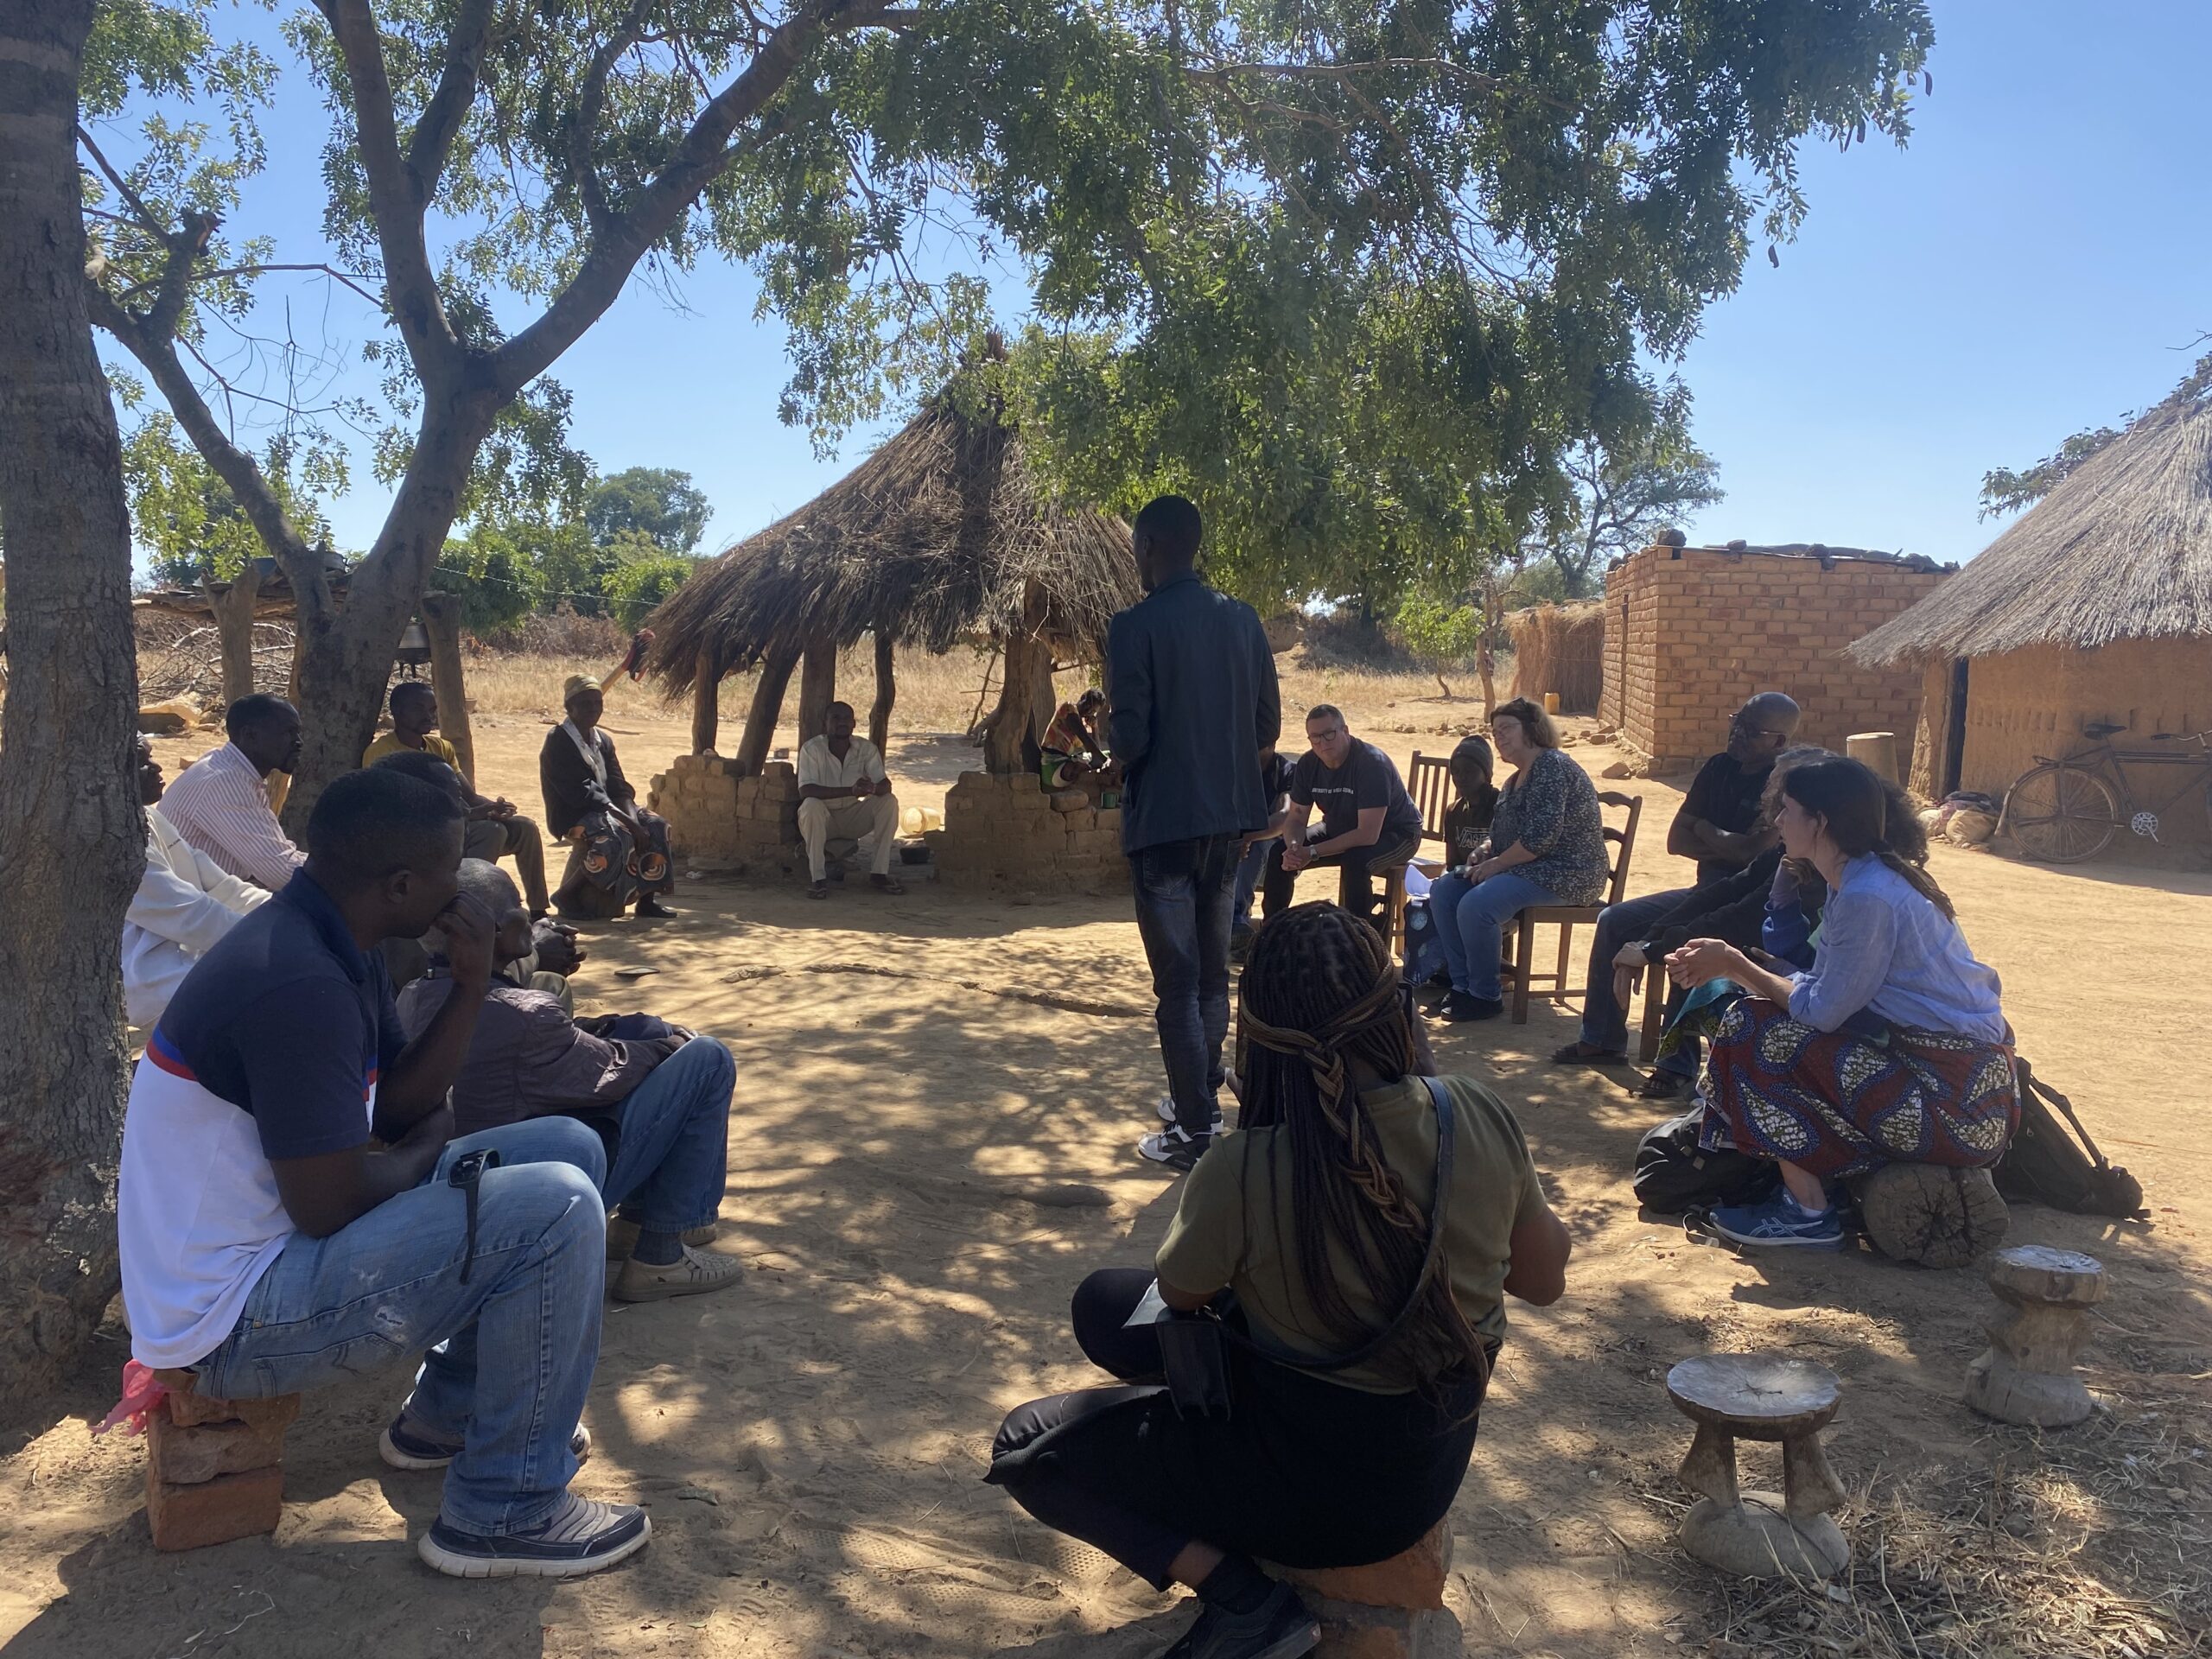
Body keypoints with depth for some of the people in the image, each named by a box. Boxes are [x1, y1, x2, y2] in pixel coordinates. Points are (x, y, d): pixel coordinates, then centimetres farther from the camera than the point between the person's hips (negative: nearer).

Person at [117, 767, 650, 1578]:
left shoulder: (326, 943, 3)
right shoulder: (296, 985, -29)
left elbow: (396, 1108, 7)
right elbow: (328, 1208, -26)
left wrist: (470, 984, -7)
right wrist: (428, 1150, -5)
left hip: (275, 1239, 10)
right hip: (229, 1321, -10)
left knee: (568, 1150, 9)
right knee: (558, 1209, -23)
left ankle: (449, 1411, 21)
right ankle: (506, 1515, -8)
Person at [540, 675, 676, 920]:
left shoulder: (603, 741, 13)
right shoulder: (557, 742, -11)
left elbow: (620, 788, 5)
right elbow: (578, 794, -21)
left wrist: (633, 819, -16)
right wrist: (627, 821, -26)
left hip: (605, 810, 8)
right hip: (571, 816, -8)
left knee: (656, 825, -10)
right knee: (617, 836, -34)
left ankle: (647, 899, -6)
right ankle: (568, 897, -18)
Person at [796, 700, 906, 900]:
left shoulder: (867, 749, -5)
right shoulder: (812, 748, -16)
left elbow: (885, 784, -12)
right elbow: (805, 790, -27)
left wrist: (873, 788, -39)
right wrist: (850, 790, -38)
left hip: (852, 818, 3)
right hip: (822, 818, -3)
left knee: (889, 801, -19)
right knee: (811, 805, -36)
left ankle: (878, 874, -16)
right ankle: (818, 878, -28)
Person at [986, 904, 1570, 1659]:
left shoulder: (1243, 1172, -30)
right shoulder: (1480, 1116, -18)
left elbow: (1180, 1293, -7)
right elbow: (1544, 1281, -2)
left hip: (1321, 1485, -5)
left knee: (1026, 1446, 9)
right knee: (1104, 1300, 18)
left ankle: (1242, 1596, -1)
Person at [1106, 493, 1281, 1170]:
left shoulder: (1136, 626, -13)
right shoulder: (1243, 619, 5)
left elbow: (1128, 739, -17)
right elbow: (1268, 725, 7)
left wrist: (1114, 744, 5)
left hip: (1163, 820, -6)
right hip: (1229, 816, 6)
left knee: (1177, 981, 0)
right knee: (1214, 971, 18)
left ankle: (1197, 1133, 4)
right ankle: (1204, 1100, 30)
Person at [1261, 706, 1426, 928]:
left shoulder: (1372, 763, -30)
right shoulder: (1307, 764, -10)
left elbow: (1368, 835, -35)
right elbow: (1297, 819, -5)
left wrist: (1313, 853, -35)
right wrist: (1294, 847, -30)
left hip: (1396, 833, -6)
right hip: (1341, 827, 7)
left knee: (1356, 862, -38)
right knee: (1280, 853, -10)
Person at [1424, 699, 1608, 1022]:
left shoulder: (1552, 767, -14)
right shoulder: (1516, 779, 19)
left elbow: (1541, 836, -23)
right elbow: (1503, 836, 21)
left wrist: (1495, 864, -15)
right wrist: (1484, 861, -1)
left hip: (1565, 874, -11)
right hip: (1524, 870, 11)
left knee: (1476, 905, -29)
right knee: (1442, 891, 0)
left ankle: (1486, 996, -13)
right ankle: (1463, 984, 1)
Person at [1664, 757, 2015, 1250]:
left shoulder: (1867, 897, -21)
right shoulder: (1859, 880, 10)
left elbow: (1821, 1011, -17)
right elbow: (1819, 990, 9)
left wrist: (1734, 964, -6)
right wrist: (1728, 965, 3)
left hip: (1954, 1104, -10)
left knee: (1753, 1029, -11)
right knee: (1760, 1017, 12)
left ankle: (1807, 1211, -2)